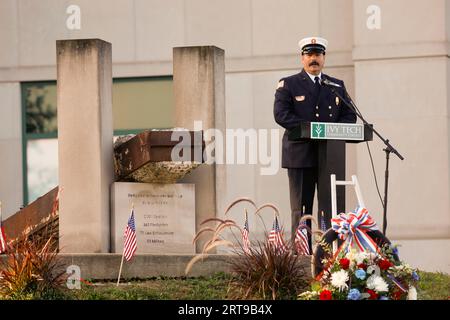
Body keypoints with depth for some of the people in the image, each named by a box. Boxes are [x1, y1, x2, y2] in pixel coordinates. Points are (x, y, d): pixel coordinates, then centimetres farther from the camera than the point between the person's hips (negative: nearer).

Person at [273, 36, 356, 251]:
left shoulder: (337, 86, 18)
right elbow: (281, 114, -8)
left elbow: (349, 115, 13)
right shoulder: (288, 85, 6)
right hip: (301, 155, -4)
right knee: (301, 208, -4)